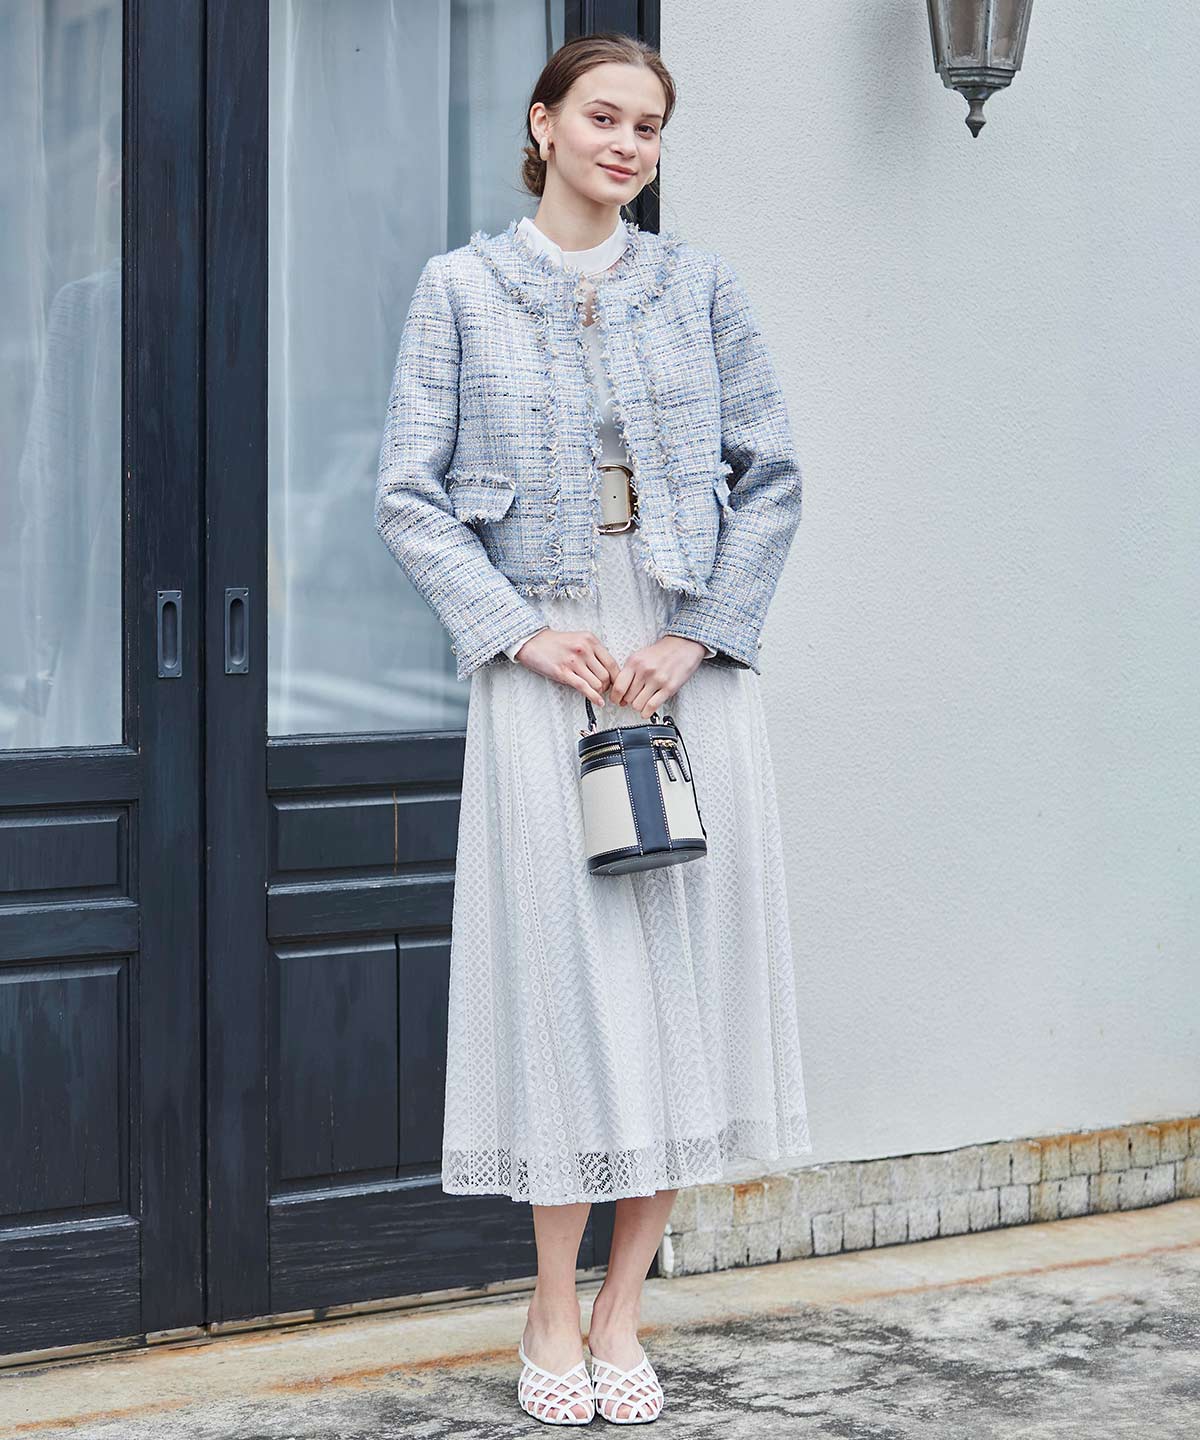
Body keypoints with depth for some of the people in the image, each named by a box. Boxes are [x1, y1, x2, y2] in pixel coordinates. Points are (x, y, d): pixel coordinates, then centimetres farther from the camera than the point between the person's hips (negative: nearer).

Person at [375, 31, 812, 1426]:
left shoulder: (700, 285, 8)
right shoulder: (461, 288, 4)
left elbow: (771, 476, 6)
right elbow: (410, 496, 0)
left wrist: (700, 634, -6)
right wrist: (519, 632, -11)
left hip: (691, 668, 2)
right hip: (546, 669, -2)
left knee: (689, 973, 2)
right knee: (568, 976, -1)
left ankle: (620, 1311, 14)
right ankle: (551, 1315, 12)